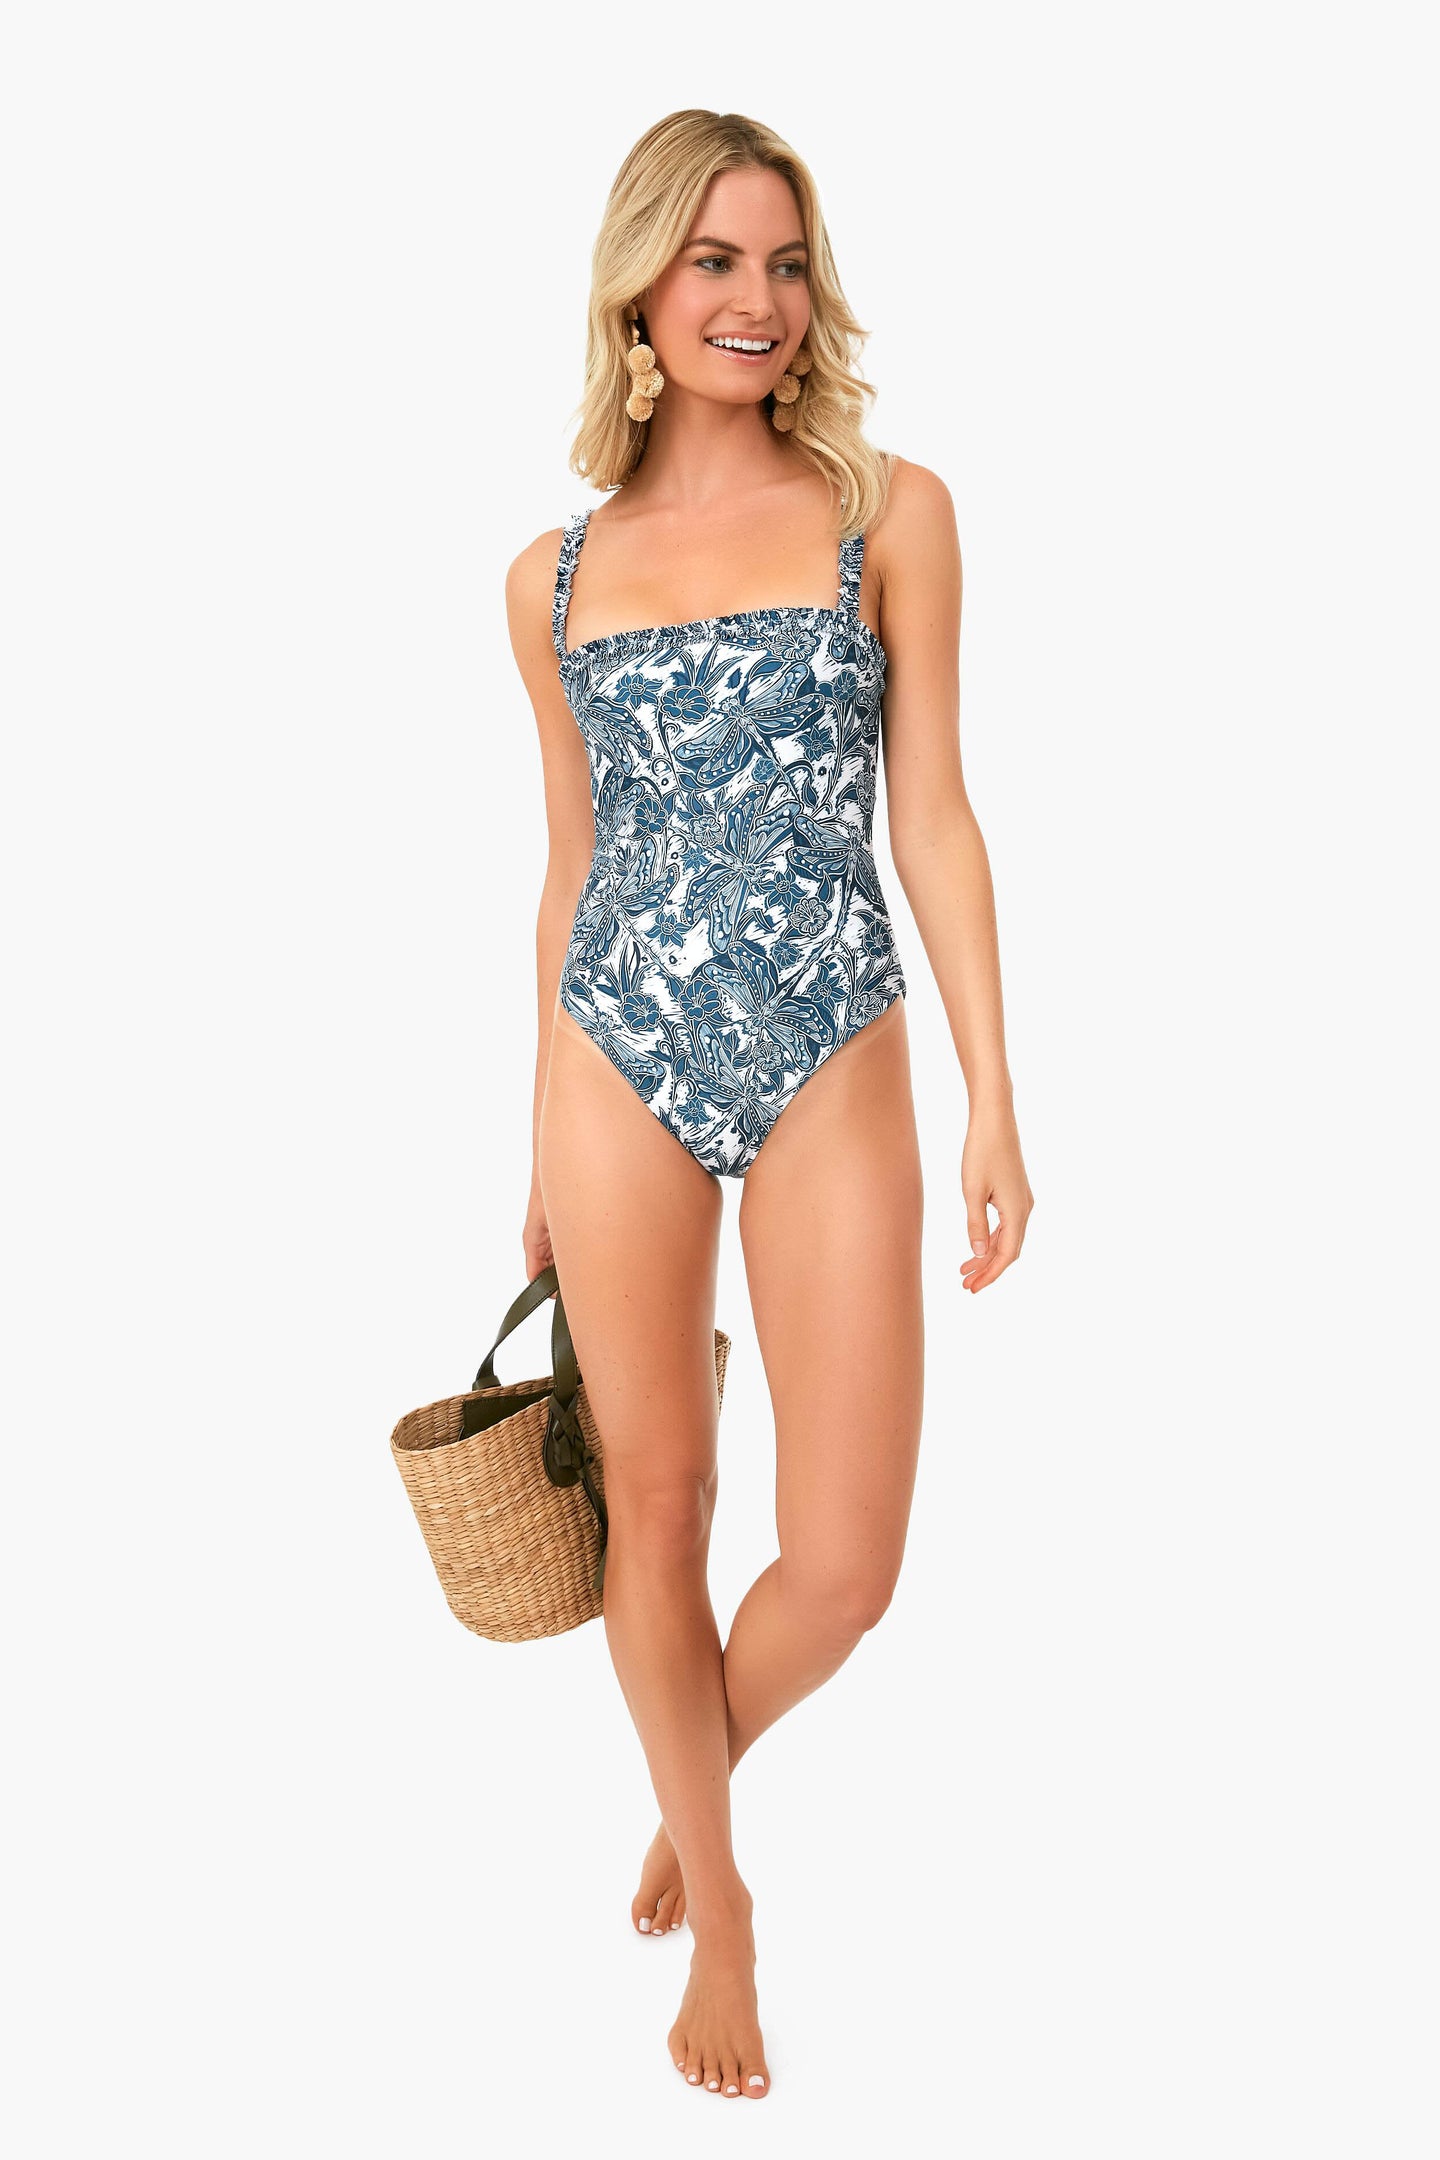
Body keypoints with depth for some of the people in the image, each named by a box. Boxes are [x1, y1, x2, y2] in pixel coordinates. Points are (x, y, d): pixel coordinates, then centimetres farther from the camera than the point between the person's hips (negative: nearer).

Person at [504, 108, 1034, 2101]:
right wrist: (544, 1142, 15)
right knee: (658, 1502, 9)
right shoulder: (556, 575, 7)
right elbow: (573, 860, 13)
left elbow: (934, 816, 1)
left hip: (834, 1064, -1)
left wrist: (993, 1093, -3)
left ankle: (693, 1777, 33)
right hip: (621, 1061, 1)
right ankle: (715, 1897, 31)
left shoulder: (892, 516, 2)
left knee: (845, 1561, -2)